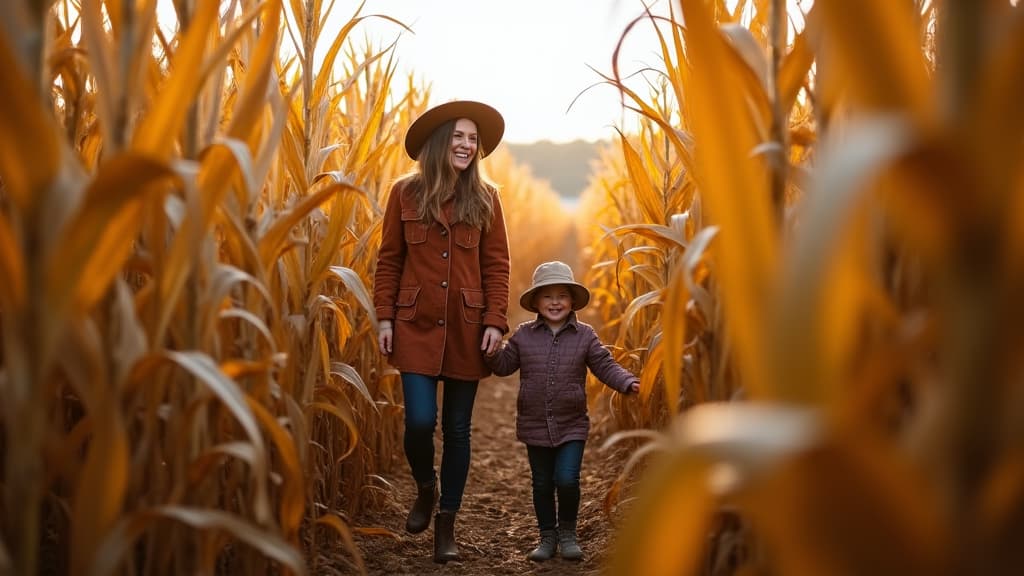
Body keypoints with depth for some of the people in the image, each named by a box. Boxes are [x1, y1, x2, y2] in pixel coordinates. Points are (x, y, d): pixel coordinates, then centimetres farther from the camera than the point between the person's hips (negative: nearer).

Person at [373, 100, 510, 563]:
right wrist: (384, 317, -2)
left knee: (457, 428, 6)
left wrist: (495, 321, -6)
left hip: (466, 329, 1)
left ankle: (446, 525, 18)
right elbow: (388, 260, 5)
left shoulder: (485, 199, 4)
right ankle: (425, 491, 24)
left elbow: (497, 265, 3)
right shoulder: (406, 193, 2)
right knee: (420, 421, -9)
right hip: (417, 326, -1)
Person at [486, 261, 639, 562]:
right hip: (535, 426, 2)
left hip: (572, 426, -1)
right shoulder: (524, 335, 1)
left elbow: (605, 366, -3)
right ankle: (548, 537, 26)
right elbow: (504, 365, 5)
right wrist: (491, 350, -15)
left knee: (567, 480, -11)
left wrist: (628, 382, -18)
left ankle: (567, 533, 13)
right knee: (542, 484, 10)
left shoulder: (585, 336, -1)